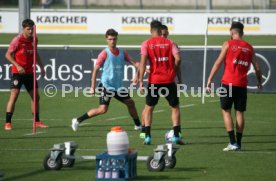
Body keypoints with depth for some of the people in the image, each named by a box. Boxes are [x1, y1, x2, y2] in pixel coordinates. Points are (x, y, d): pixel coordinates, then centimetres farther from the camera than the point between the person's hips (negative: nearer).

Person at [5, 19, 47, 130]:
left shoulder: (33, 40, 6)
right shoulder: (17, 40, -12)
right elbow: (8, 55, -11)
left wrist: (41, 67, 14)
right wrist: (17, 66, -21)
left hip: (29, 72, 6)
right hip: (17, 72, -6)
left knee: (35, 97, 9)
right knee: (14, 95, -15)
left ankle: (37, 122, 22)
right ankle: (8, 123, -13)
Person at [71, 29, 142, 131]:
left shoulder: (122, 53, 8)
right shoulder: (105, 54, -8)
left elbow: (133, 62, 5)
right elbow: (95, 70, -8)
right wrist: (92, 87, -11)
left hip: (118, 86, 6)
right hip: (106, 86, -6)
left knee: (130, 103, 9)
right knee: (102, 109, -14)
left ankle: (138, 125, 26)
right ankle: (77, 121, -6)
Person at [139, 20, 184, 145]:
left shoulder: (147, 44, 0)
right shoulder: (169, 43, 4)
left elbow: (143, 62, -10)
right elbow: (178, 59, -8)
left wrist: (141, 81, -9)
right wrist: (175, 71, 9)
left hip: (154, 81, 0)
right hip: (169, 80, 0)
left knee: (149, 107, 14)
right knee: (175, 107, 12)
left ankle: (147, 136, 4)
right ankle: (176, 136, 1)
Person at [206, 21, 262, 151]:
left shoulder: (228, 44, 0)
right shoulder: (249, 48, 10)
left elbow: (218, 63, -5)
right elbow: (257, 68, 12)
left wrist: (210, 79, -1)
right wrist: (259, 82, 28)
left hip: (228, 83, -3)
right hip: (242, 85, 3)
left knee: (226, 111, 3)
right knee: (240, 113, 10)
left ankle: (233, 142, -7)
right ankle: (238, 143, 10)